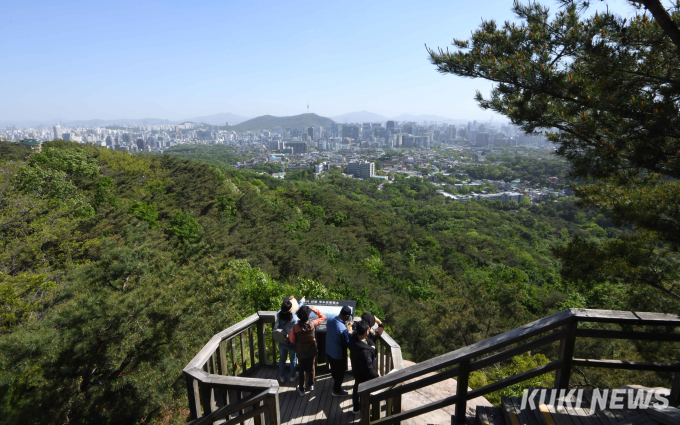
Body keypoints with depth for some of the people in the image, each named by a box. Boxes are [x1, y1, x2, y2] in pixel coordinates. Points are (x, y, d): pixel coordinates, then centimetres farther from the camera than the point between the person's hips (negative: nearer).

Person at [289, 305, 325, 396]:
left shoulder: (295, 328, -28)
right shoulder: (313, 324, -25)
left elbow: (291, 340, -11)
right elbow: (323, 317, -9)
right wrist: (316, 310, -11)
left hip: (301, 353, -1)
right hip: (312, 352, 1)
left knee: (301, 370, 20)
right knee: (311, 368, 24)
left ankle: (301, 389, 34)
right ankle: (310, 385, 44)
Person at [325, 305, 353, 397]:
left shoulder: (330, 320, -15)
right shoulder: (343, 329, -37)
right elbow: (347, 344, -24)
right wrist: (349, 333, -10)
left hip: (329, 351, 7)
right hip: (338, 355, -7)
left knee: (333, 369, 32)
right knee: (340, 372, 19)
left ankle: (336, 381, 58)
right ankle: (336, 391, 38)